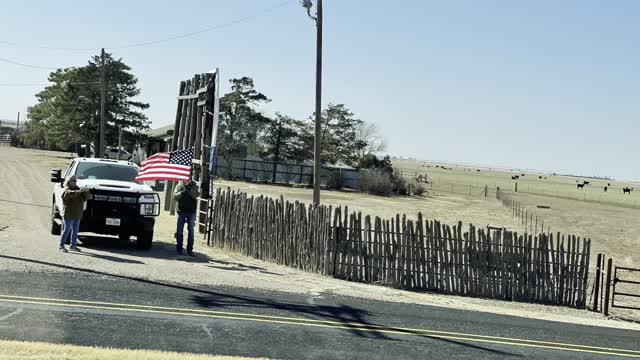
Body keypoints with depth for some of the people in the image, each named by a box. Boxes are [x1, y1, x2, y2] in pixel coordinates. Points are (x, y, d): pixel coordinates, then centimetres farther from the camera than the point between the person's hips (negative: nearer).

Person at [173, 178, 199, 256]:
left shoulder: (194, 185, 1)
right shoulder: (179, 185, 2)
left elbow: (195, 195, -13)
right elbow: (175, 196, -6)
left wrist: (189, 189, -26)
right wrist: (182, 192, -22)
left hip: (191, 211, 0)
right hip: (181, 211, 0)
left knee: (191, 230, 2)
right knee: (179, 230, 4)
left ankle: (190, 249, 7)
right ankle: (179, 248, 11)